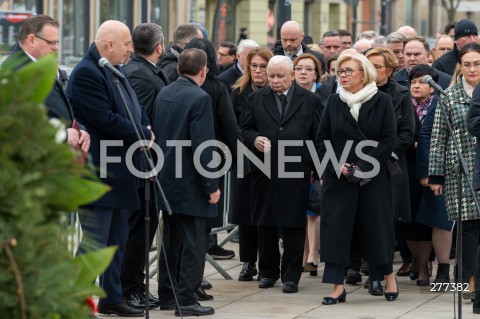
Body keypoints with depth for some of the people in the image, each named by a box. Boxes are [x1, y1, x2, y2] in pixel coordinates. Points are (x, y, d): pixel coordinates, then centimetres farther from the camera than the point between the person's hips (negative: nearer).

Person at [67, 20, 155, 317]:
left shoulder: (115, 72, 14)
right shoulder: (86, 73, -17)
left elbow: (135, 108, 20)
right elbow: (106, 120, -23)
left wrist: (146, 130, -1)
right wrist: (143, 135, -12)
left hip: (121, 172, 10)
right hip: (99, 172, -10)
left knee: (118, 241, 16)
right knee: (95, 243, -9)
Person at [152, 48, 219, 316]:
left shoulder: (164, 94, 6)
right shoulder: (199, 98, -17)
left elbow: (156, 133, 12)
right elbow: (202, 146, -20)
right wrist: (212, 185, -14)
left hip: (167, 180, 8)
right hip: (191, 184, -8)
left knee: (172, 240, 16)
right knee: (194, 243, -2)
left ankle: (167, 295, 21)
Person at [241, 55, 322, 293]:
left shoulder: (310, 100, 4)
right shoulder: (256, 99, 9)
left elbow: (318, 137, 4)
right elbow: (246, 129, 12)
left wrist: (317, 169, -1)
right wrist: (255, 139, -10)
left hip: (296, 173, -2)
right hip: (264, 172, 2)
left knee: (293, 226, 0)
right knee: (265, 224, 8)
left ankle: (291, 276, 7)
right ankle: (267, 271, 21)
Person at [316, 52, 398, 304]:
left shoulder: (382, 101, -1)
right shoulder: (334, 102, 7)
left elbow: (389, 139, -7)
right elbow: (322, 139, 7)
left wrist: (363, 167, -14)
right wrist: (337, 165, -9)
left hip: (373, 177, -2)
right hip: (338, 177, 2)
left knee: (376, 226, 3)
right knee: (335, 226, -4)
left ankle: (389, 277, 22)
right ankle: (337, 287, -2)